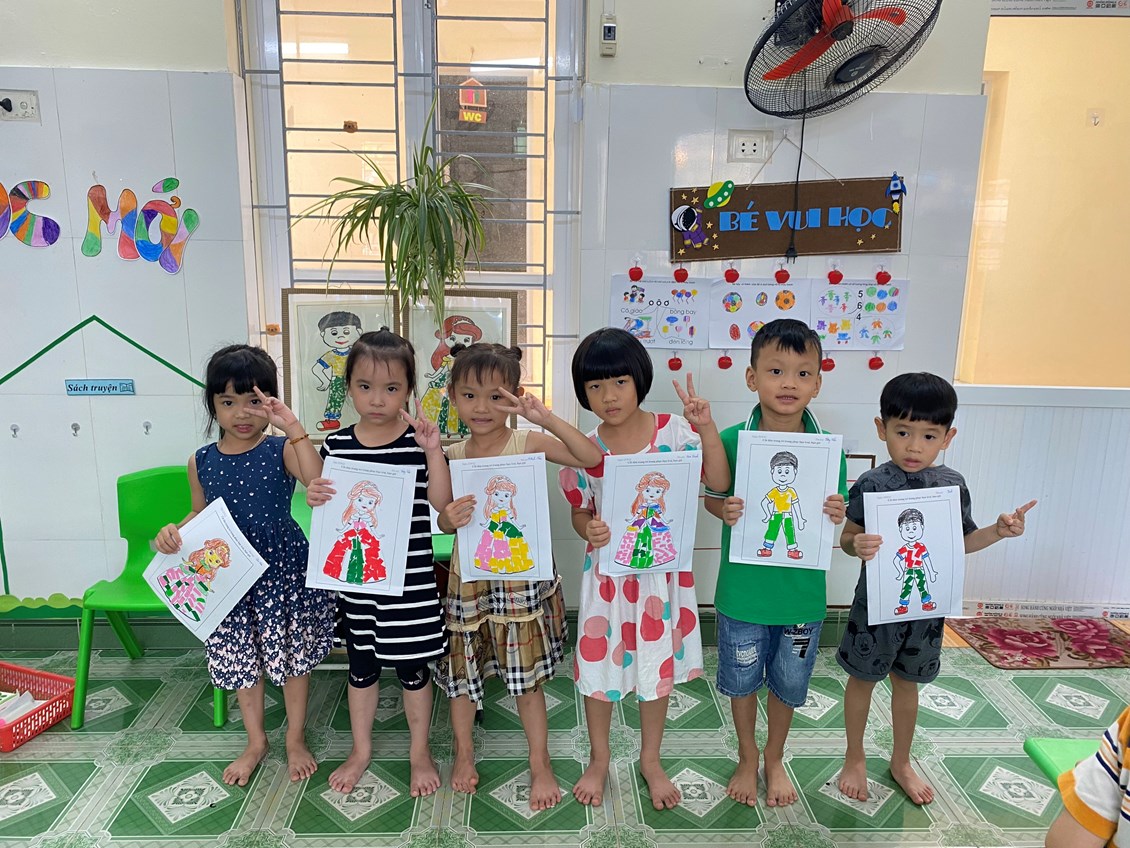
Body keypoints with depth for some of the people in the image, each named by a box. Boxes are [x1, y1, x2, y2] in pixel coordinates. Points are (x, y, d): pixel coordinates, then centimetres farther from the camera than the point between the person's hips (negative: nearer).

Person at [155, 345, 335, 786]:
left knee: (293, 655, 12)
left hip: (285, 571, -3)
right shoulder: (201, 462, -1)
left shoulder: (281, 450, -13)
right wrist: (174, 531, -8)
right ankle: (255, 741, 42)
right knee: (241, 659, 18)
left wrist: (294, 428, -38)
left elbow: (318, 482, -32)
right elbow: (200, 513, 13)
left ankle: (296, 739, 36)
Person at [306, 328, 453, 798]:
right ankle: (361, 750, 41)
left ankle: (419, 752, 35)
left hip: (409, 577, -3)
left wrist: (433, 452, -26)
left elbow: (441, 501, -16)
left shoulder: (418, 441, -9)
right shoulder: (336, 444, 0)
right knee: (360, 666, 19)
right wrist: (316, 497, -13)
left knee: (413, 667, 12)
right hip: (353, 575, 3)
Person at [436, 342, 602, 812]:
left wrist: (546, 418, -30)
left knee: (526, 677, 9)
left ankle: (540, 764, 30)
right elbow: (442, 522, 8)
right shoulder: (451, 455, 1)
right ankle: (464, 752, 42)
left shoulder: (528, 442, -10)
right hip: (469, 578, 3)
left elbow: (591, 457, -22)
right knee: (462, 670, 16)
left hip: (522, 577, -3)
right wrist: (450, 518, -16)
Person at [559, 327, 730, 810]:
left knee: (659, 668, 15)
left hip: (663, 573, 0)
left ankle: (650, 761, 40)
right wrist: (589, 529, -19)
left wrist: (706, 429, -27)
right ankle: (599, 759, 39)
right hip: (607, 572, 1)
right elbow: (579, 511, 3)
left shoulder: (674, 431, -11)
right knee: (599, 665, 13)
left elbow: (719, 483, -16)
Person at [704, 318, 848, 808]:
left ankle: (775, 758, 49)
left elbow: (834, 515, 2)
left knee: (788, 683, 21)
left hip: (802, 593, 1)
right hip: (742, 590, -1)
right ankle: (747, 758, 46)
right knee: (741, 680, 18)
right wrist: (725, 510, -23)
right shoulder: (731, 440, -14)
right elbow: (713, 497, -1)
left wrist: (837, 516, -20)